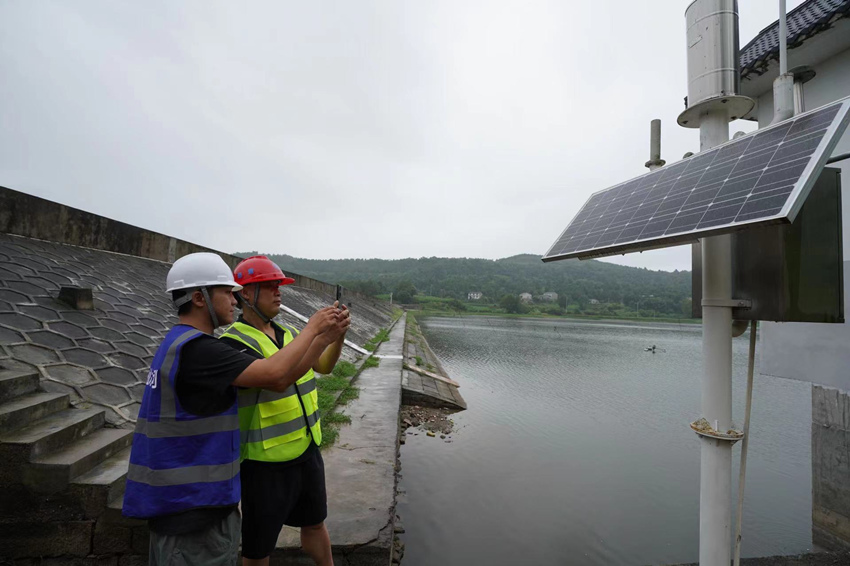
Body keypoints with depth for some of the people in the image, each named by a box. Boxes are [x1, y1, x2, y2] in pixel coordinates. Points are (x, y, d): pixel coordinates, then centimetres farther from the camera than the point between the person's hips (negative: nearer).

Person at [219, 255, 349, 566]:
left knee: (314, 523, 26)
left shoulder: (287, 333, 4)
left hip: (306, 451, 7)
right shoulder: (234, 341, -19)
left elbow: (324, 366, 7)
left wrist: (339, 332, -10)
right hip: (265, 463, -6)